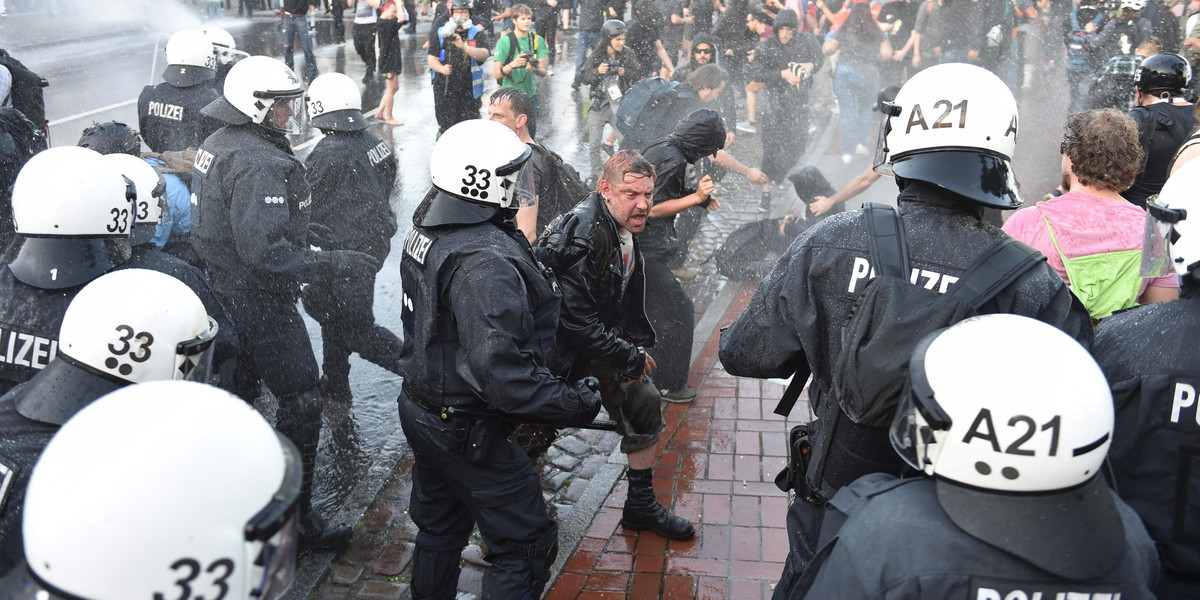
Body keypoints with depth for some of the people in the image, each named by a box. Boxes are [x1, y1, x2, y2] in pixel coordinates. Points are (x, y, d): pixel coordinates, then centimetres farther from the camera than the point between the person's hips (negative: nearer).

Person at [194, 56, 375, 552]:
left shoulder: (220, 143, 9)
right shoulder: (260, 163, -24)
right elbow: (265, 250, -31)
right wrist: (335, 263, -25)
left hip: (221, 293, 11)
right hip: (258, 302, -11)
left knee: (235, 394, 23)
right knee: (301, 403, -1)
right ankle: (296, 521, 8)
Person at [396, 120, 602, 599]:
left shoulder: (426, 228, 1)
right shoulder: (485, 264, -30)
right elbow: (502, 371, -34)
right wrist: (573, 403, -25)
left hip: (421, 410, 10)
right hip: (470, 433, -10)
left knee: (439, 531, 27)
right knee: (525, 547, 7)